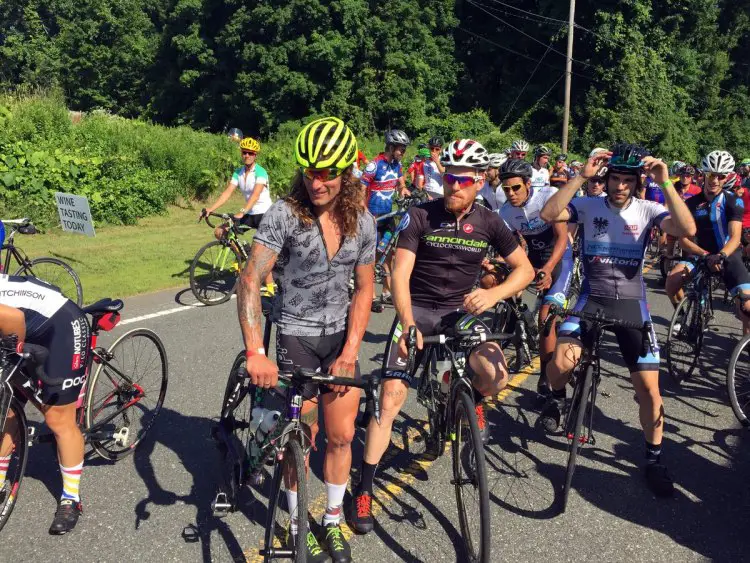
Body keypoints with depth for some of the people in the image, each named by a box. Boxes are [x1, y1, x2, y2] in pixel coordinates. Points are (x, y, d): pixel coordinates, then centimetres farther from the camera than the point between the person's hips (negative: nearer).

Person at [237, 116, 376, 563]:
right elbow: (250, 281, -23)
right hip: (295, 335, -3)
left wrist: (349, 352, -8)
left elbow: (364, 289, 0)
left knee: (342, 435, 7)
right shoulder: (285, 213, -17)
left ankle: (333, 521, 28)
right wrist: (256, 353, -32)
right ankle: (298, 526, 27)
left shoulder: (362, 220, -5)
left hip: (340, 336, 3)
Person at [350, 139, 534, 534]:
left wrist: (493, 294, -19)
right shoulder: (421, 216, -10)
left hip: (461, 311, 2)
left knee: (495, 377, -23)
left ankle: (471, 401, 17)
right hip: (417, 309, -2)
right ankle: (364, 490, 3)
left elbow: (524, 268, 1)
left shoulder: (488, 223, -2)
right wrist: (408, 323, -29)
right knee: (391, 397, -13)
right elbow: (399, 274, -15)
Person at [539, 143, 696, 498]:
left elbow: (687, 230, -21)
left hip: (631, 303, 1)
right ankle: (557, 397, 13)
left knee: (649, 388, -1)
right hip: (591, 298, -1)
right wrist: (581, 176, -25)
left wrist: (666, 183, -25)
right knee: (561, 362, -24)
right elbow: (548, 214, -22)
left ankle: (653, 458, 21)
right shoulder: (589, 206, -4)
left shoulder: (648, 210, -3)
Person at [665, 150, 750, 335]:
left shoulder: (733, 201, -8)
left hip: (728, 256, -2)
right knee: (672, 279, -26)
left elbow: (735, 237, -18)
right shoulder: (691, 203, -2)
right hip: (700, 255, 2)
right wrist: (706, 255, -26)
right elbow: (683, 239, -9)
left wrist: (721, 255, -39)